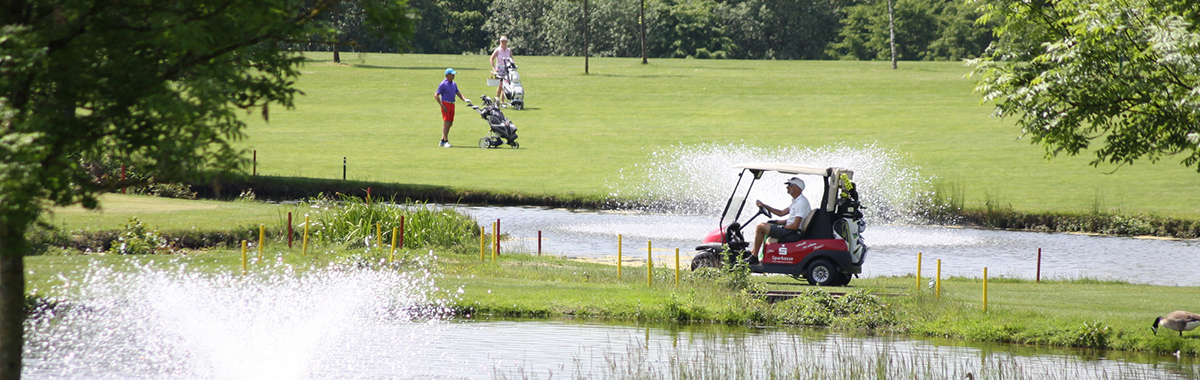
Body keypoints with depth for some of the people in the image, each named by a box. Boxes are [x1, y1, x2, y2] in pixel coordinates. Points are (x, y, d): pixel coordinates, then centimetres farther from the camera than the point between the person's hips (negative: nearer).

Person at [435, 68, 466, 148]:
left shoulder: (454, 84, 14)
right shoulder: (443, 84, -8)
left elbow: (458, 93, 15)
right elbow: (436, 95, -9)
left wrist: (464, 99, -4)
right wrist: (442, 105, -16)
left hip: (452, 104, 8)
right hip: (445, 104, -8)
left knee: (450, 123, 8)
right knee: (446, 122, -9)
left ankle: (442, 141, 16)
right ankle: (445, 141, -8)